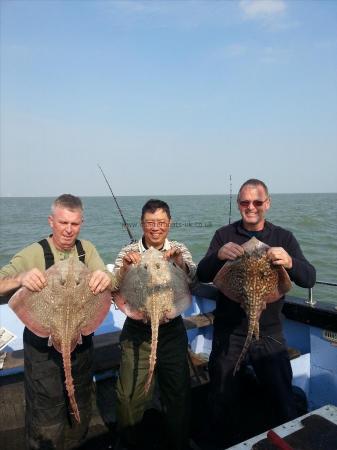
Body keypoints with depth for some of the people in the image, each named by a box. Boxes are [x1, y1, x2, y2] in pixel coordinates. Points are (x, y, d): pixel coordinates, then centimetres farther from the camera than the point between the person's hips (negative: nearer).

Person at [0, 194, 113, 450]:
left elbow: (109, 282, -12)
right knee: (47, 422, 7)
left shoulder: (87, 249, -4)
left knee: (81, 412, 21)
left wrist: (106, 278, -36)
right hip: (44, 347, -4)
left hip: (81, 342, 4)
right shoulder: (34, 253, -14)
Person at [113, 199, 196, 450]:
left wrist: (178, 260, -35)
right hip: (137, 332, -1)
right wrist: (125, 267, -31)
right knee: (130, 396, 7)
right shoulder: (128, 252, -5)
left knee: (178, 392, 14)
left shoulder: (179, 250, -1)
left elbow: (194, 278, -16)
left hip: (172, 330, 2)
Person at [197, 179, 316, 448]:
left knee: (285, 402, 5)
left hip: (269, 332, 0)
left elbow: (309, 279, -10)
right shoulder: (225, 235, -1)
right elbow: (202, 276, -9)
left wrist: (290, 262, -33)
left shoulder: (283, 238, 0)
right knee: (223, 401, 14)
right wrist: (218, 256, -31)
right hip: (228, 332, 1)